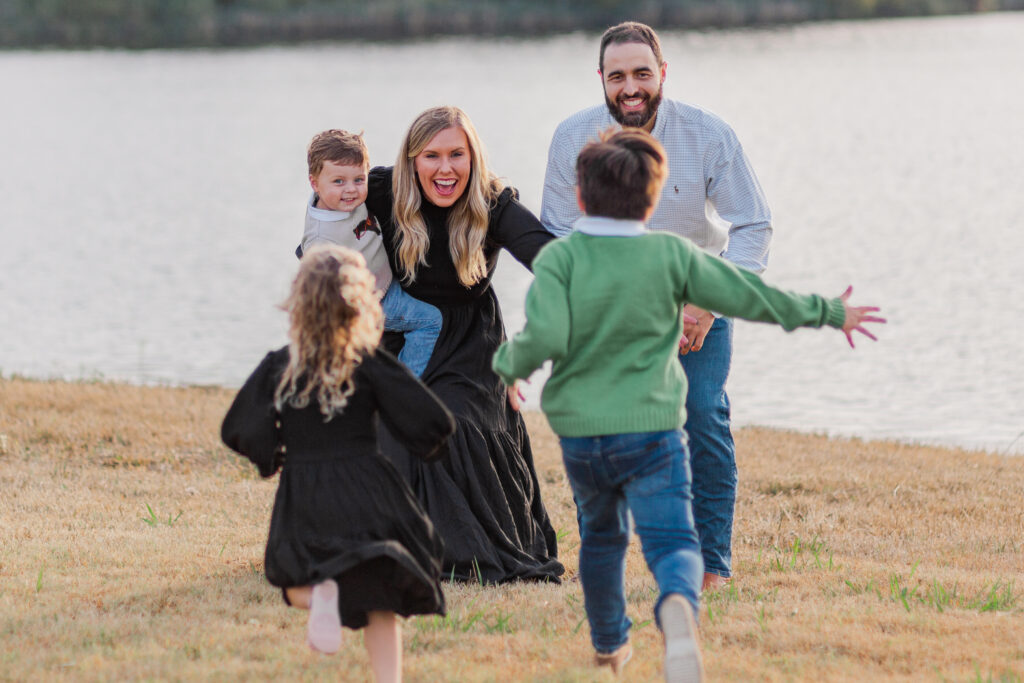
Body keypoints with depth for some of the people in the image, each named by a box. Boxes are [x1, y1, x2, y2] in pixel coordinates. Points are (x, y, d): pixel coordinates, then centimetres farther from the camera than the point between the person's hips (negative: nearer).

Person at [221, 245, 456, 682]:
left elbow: (236, 430, 4)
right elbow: (435, 423, -7)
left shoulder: (277, 368, -2)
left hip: (303, 502, 0)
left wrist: (272, 458, 22)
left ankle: (320, 593, -17)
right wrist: (429, 448, 15)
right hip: (367, 496, 0)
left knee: (295, 585, 17)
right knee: (380, 605, 11)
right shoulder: (372, 365, -6)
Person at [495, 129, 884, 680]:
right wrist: (827, 313, 14)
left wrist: (507, 362, 1)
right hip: (652, 429, -1)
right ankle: (678, 606, -41)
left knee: (601, 535, 24)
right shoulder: (671, 255, -4)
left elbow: (545, 338, -21)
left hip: (580, 430, 1)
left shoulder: (559, 258, -8)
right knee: (671, 539, -7)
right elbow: (748, 296, 2)